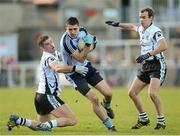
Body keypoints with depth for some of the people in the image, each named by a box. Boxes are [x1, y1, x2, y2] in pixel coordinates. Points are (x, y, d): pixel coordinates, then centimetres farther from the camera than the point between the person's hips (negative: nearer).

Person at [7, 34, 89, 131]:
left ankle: (17, 120, 7)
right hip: (48, 97, -10)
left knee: (43, 124, 19)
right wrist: (75, 68, -39)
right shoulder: (48, 57, -14)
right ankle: (46, 125, -25)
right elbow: (57, 68, -36)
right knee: (72, 120, -14)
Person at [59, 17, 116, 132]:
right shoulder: (67, 41, -30)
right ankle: (109, 125, 3)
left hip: (86, 67, 6)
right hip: (74, 73, -6)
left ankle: (106, 105, 36)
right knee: (94, 99, -14)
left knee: (108, 93, -1)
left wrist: (92, 41, -8)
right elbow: (80, 58, -26)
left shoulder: (82, 31, -9)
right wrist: (88, 45, -37)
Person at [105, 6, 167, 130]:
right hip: (146, 66, 9)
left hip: (157, 65, -9)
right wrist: (118, 24, 36)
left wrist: (148, 54, -32)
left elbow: (164, 46, -30)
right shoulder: (141, 29, 11)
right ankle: (144, 119, 19)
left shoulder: (155, 31, -15)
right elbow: (132, 27, 36)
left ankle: (161, 121, -11)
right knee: (132, 93, 6)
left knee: (152, 93, -26)